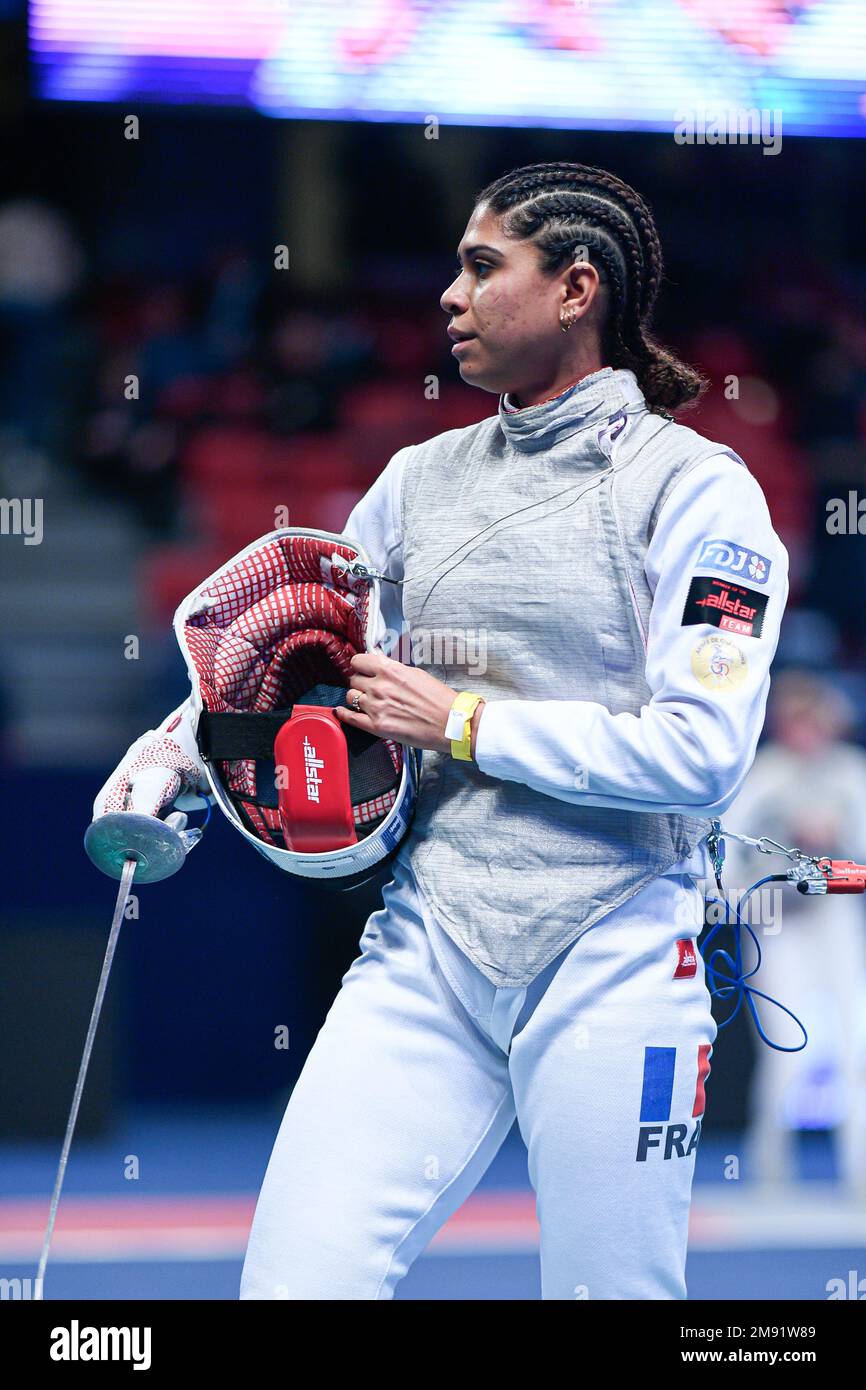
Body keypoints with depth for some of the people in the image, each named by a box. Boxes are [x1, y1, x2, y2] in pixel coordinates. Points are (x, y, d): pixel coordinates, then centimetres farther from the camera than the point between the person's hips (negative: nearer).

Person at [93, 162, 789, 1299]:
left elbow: (699, 755, -15)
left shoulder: (694, 485, -5)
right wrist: (169, 758, 1)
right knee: (294, 1280, -7)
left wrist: (463, 724, -10)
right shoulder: (423, 478, 12)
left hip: (609, 951, -4)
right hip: (427, 941, 4)